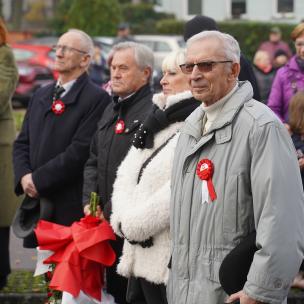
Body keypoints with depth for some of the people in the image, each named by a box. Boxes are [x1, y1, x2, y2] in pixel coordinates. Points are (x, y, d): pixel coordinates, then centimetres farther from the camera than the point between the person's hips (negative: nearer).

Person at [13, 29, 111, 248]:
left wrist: (38, 180, -13)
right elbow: (22, 144, 17)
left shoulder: (96, 99, -7)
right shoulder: (41, 96, 18)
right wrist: (24, 176, -2)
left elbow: (80, 151, -15)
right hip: (38, 202, 7)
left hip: (73, 207, -7)